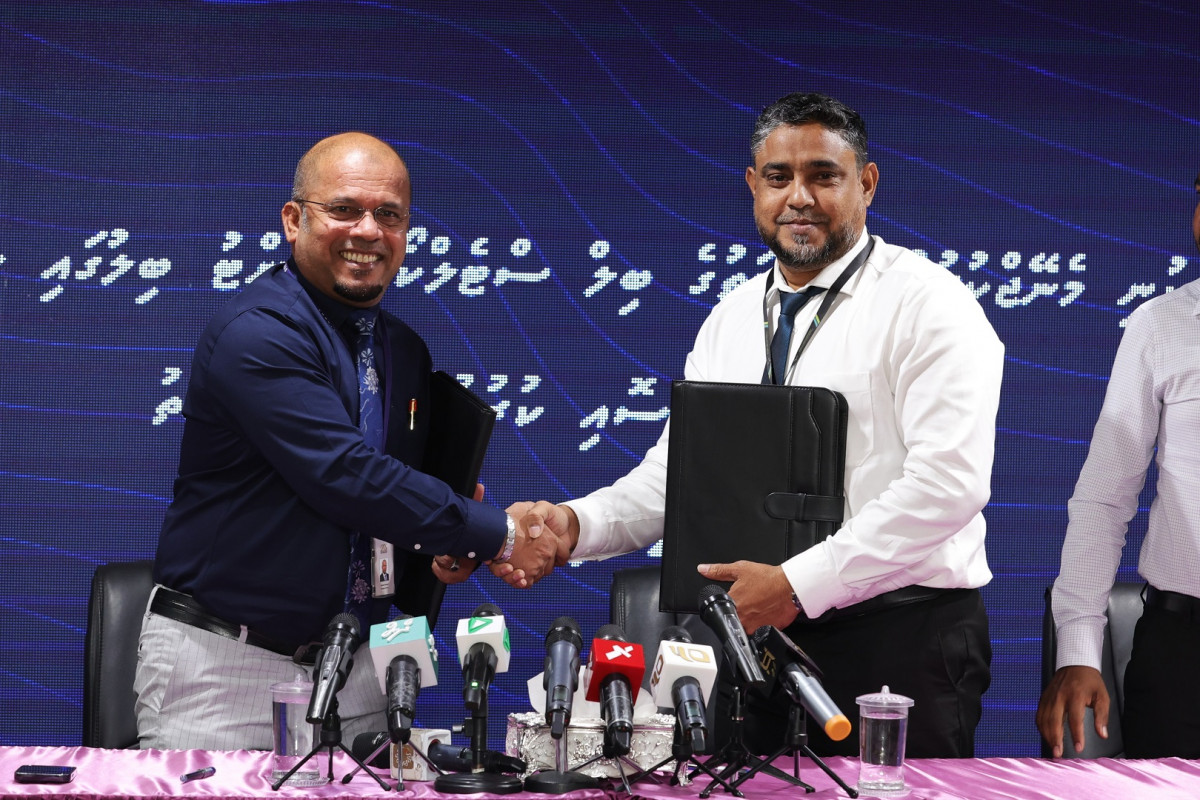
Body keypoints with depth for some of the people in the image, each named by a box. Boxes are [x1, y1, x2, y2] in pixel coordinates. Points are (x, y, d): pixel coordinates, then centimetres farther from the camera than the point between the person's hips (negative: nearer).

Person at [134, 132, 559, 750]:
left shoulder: (406, 351, 11)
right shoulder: (258, 332, -15)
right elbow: (346, 477, -24)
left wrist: (448, 551, 0)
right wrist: (496, 536, -17)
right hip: (221, 661, -6)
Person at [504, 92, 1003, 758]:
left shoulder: (926, 304, -7)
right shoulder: (728, 321, 14)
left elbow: (947, 482, -18)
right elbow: (673, 476, 12)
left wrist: (799, 584, -21)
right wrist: (575, 523, -8)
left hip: (899, 636, -5)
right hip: (755, 632, 6)